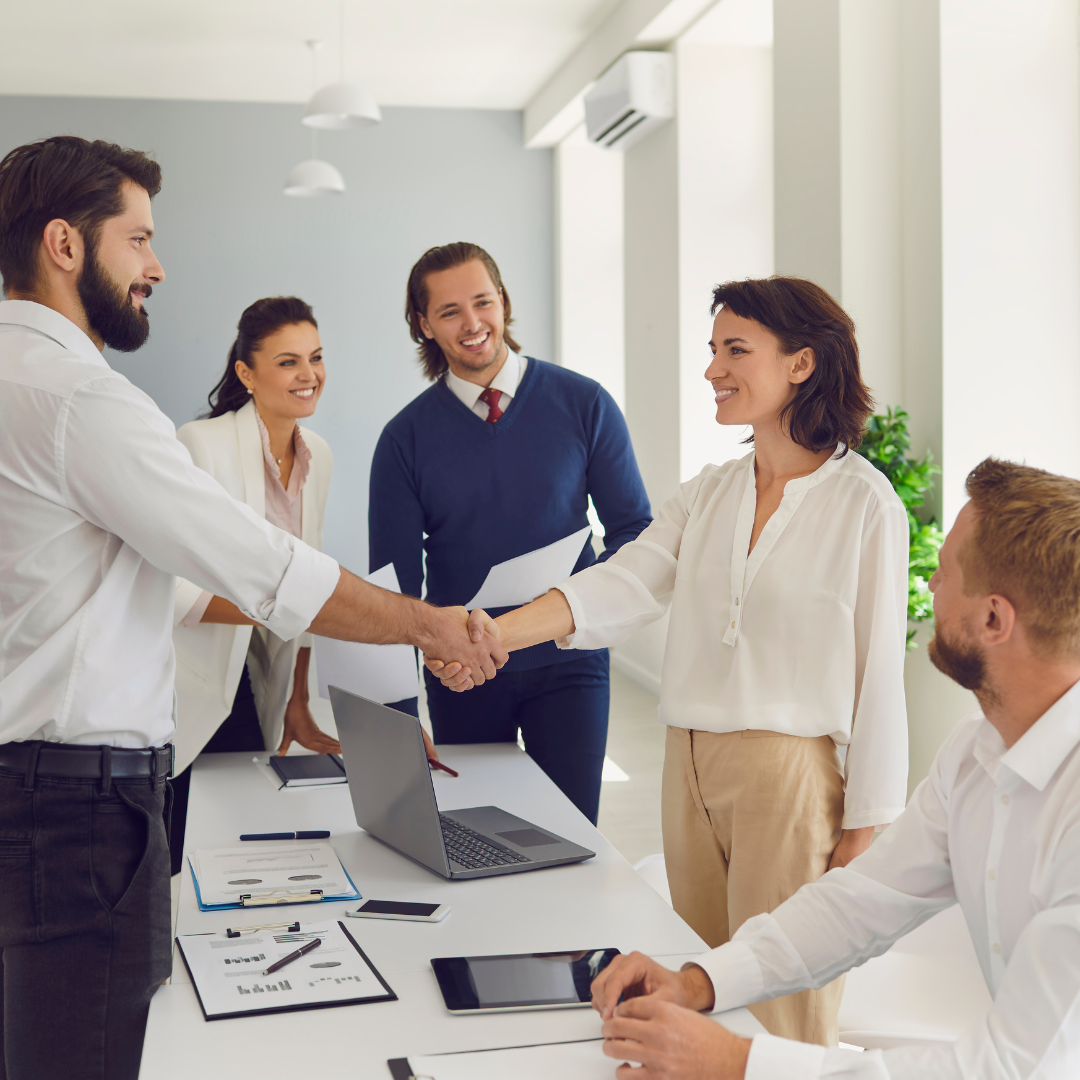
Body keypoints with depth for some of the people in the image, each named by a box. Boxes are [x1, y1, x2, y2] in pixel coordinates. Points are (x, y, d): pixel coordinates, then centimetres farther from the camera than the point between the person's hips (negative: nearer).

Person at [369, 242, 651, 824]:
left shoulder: (584, 405, -2)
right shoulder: (406, 437, -1)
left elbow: (634, 529, 2)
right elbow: (396, 582, -1)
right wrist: (399, 721, -9)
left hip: (567, 661, 0)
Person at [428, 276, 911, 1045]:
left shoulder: (863, 503, -6)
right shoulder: (708, 494, 9)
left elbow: (879, 668, -6)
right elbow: (622, 585, -4)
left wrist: (863, 828, -6)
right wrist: (495, 634, -20)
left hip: (793, 773, -5)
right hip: (692, 764, 5)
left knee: (780, 1015, 2)